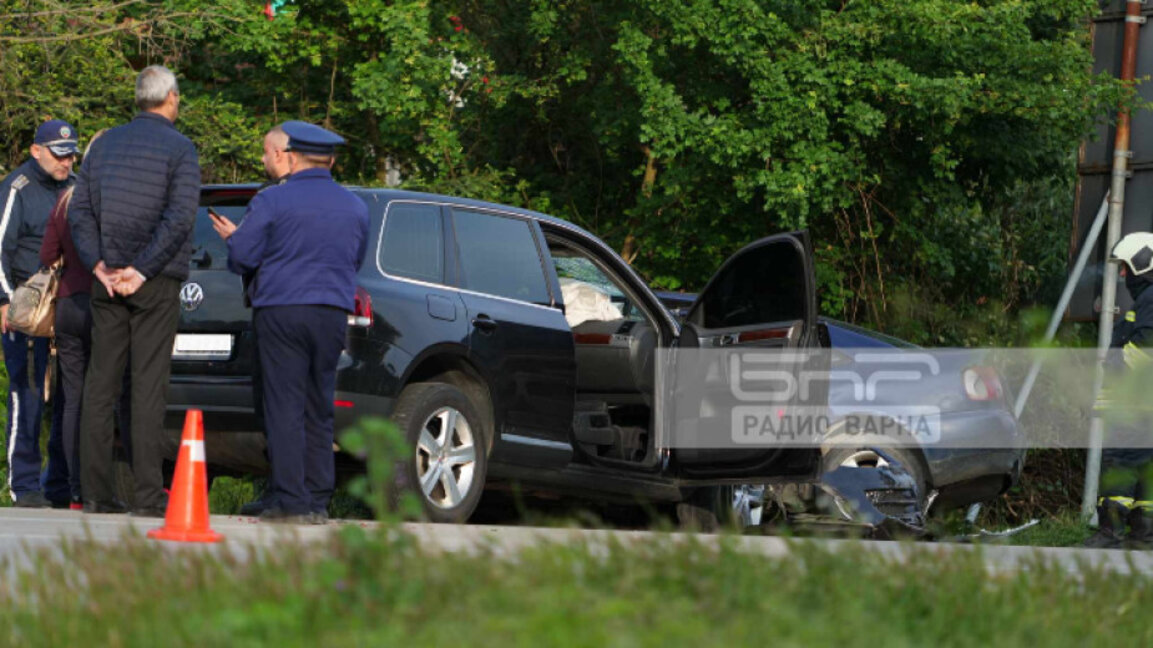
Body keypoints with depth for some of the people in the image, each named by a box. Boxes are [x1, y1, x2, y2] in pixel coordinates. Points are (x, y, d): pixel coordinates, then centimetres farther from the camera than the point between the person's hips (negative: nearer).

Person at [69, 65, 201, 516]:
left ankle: (95, 491, 4)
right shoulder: (179, 148, -4)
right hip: (156, 284, -4)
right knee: (148, 385, -5)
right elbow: (179, 218, -15)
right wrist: (141, 270, -13)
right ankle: (148, 493, -8)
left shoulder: (106, 143, 11)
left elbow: (79, 210, 5)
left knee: (100, 383, 6)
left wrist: (99, 265, -1)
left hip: (107, 282, 4)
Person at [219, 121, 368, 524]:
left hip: (281, 309, -4)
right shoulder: (355, 207, 10)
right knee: (319, 411, 10)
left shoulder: (272, 201, -6)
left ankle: (291, 501, -8)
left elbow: (241, 256, -7)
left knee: (285, 407, -4)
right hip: (333, 312, 4)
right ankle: (318, 501, 8)